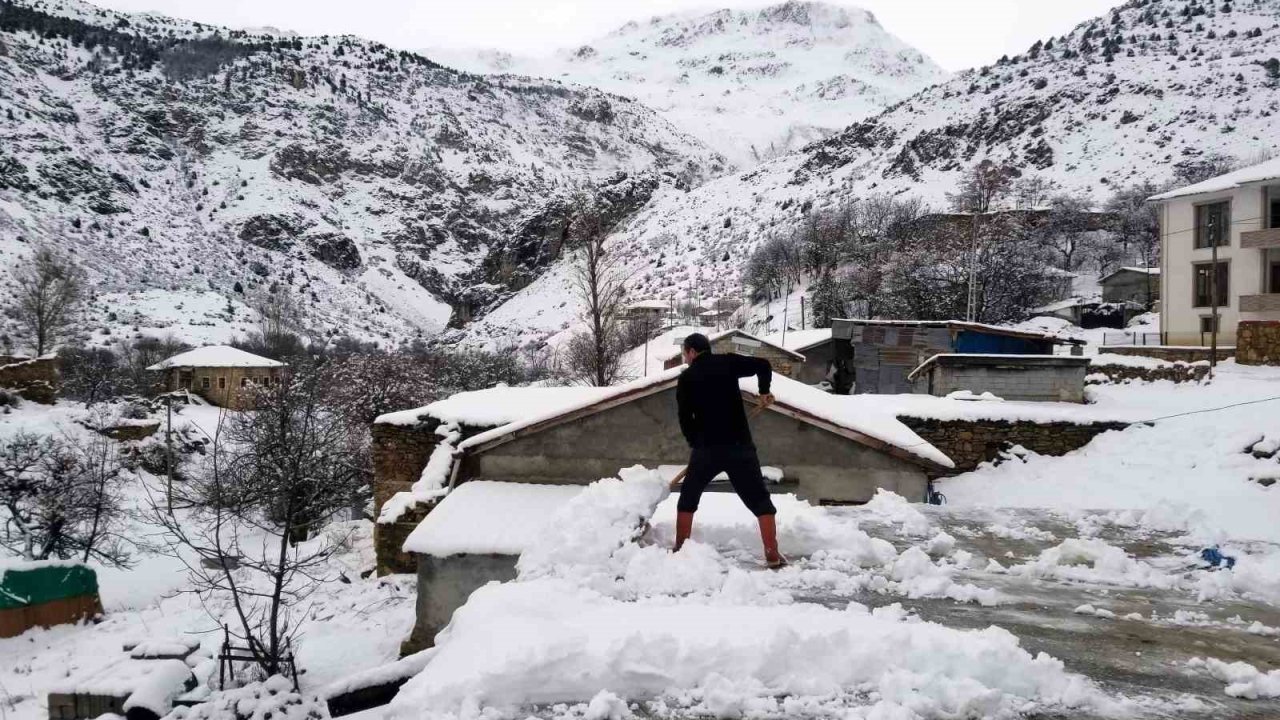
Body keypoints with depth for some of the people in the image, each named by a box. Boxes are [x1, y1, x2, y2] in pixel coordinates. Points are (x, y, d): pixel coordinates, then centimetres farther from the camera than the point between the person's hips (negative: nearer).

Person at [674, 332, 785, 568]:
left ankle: (680, 550, 20)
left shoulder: (686, 378, 6)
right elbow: (763, 365, -5)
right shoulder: (728, 362, 6)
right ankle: (773, 555, 0)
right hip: (739, 444, 0)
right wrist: (764, 392, 10)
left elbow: (685, 419, 6)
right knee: (760, 500, 6)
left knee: (687, 498, 19)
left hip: (706, 447, 0)